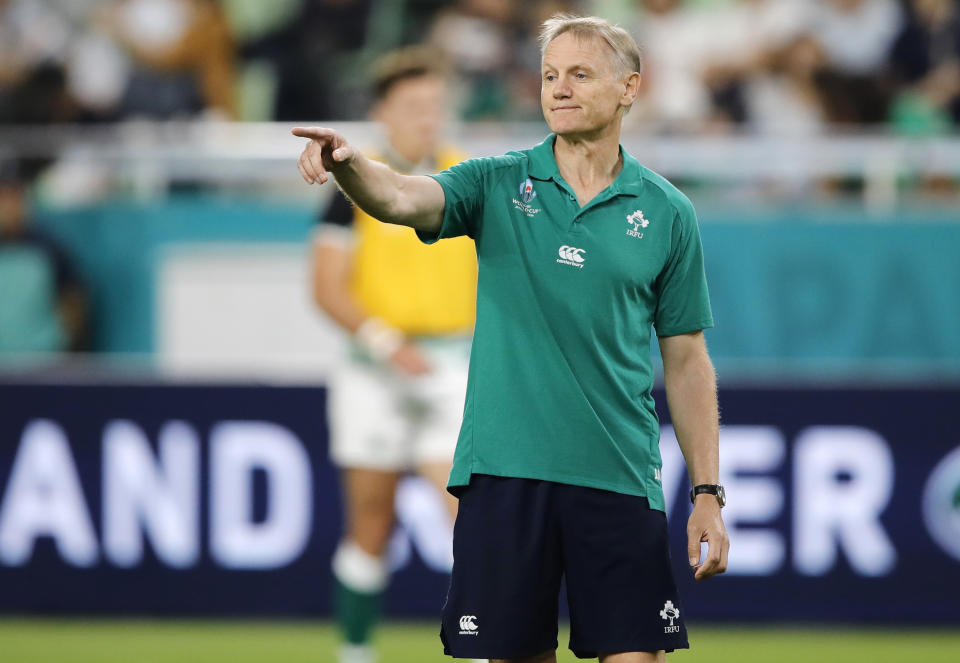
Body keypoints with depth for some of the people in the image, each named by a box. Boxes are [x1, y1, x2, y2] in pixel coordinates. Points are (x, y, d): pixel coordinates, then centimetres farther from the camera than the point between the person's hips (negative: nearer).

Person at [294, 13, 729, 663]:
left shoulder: (667, 213, 6)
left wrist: (708, 494, 4)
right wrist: (347, 163, -38)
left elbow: (687, 361, 9)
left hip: (618, 479, 0)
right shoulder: (499, 184, 5)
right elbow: (402, 198, -15)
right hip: (505, 473, 0)